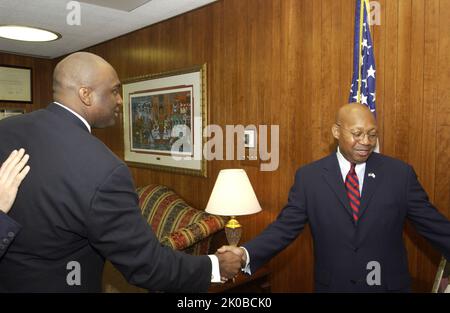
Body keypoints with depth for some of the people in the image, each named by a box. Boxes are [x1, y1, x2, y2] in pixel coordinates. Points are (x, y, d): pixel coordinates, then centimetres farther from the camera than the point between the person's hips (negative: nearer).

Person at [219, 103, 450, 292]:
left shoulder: (400, 173, -4)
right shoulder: (309, 176, -7)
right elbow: (284, 227, -10)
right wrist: (246, 253, -24)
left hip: (389, 285, 0)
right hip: (332, 286, 0)